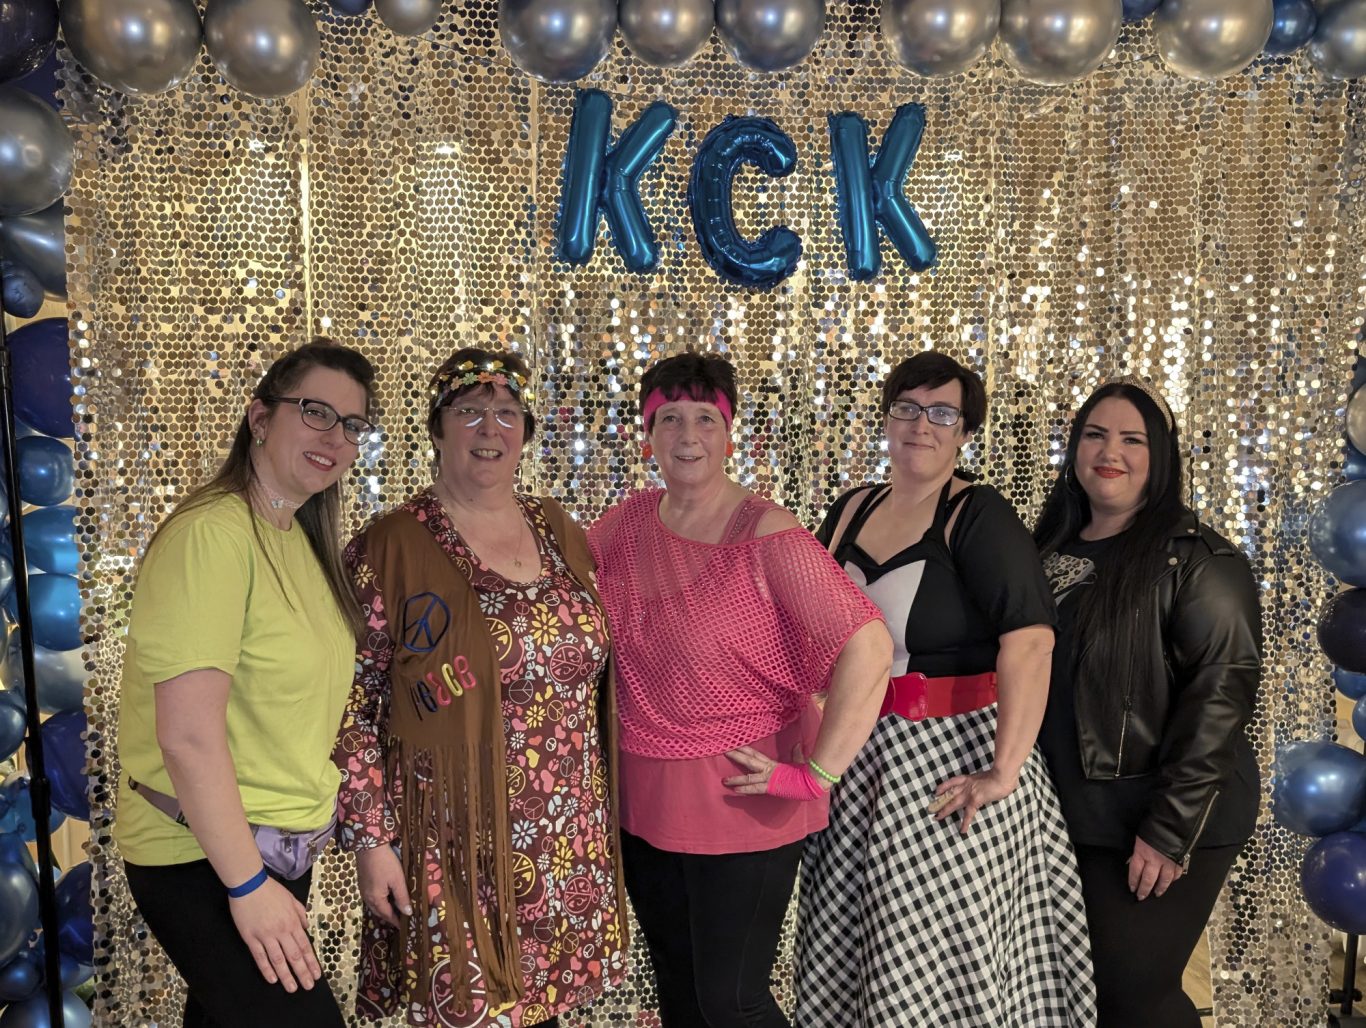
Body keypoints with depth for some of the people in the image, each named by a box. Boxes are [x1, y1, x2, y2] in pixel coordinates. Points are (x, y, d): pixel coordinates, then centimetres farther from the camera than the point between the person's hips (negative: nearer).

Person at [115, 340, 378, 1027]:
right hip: (202, 860, -8)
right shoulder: (212, 533, -20)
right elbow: (188, 735, -24)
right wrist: (249, 884, -19)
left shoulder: (301, 539, 8)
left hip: (282, 846, 8)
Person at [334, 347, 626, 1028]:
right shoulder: (392, 546, -8)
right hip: (454, 845, -4)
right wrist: (370, 840, -10)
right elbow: (351, 707, -8)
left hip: (567, 845, 4)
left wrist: (604, 810, 13)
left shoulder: (561, 533, 6)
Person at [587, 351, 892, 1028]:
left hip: (741, 805, -5)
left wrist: (816, 773, -23)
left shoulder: (766, 535, -18)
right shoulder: (629, 521, -1)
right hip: (643, 801, 6)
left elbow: (868, 645, -25)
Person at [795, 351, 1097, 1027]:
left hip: (948, 758, -6)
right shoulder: (850, 511, 7)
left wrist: (1004, 772, -26)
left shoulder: (979, 519, -11)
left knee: (947, 970, 6)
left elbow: (1029, 640, -23)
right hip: (855, 759, 6)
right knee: (846, 960, 16)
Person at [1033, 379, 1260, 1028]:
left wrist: (1169, 831, -19)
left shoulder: (1197, 560, -11)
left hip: (1165, 822, -6)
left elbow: (1220, 694, -17)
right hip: (1071, 815, 6)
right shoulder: (1052, 549, 8)